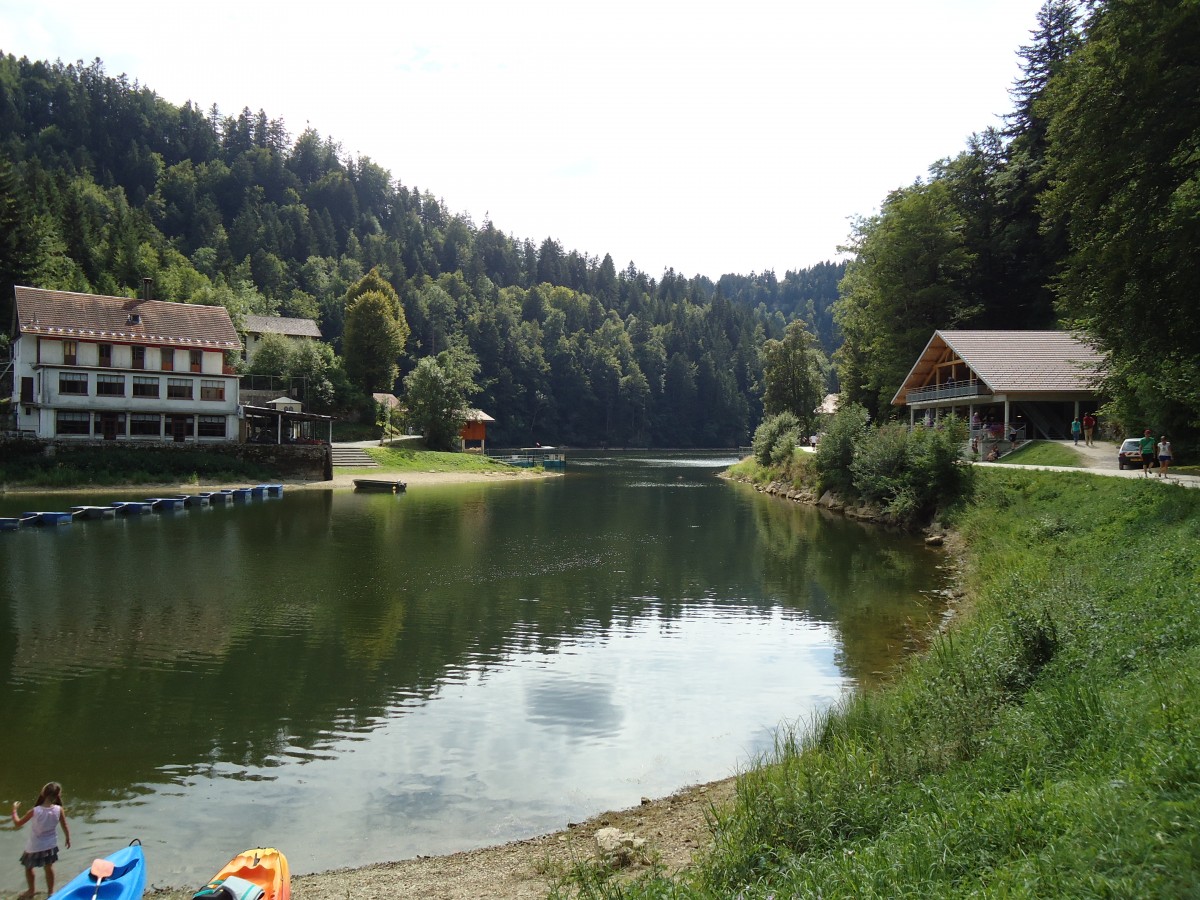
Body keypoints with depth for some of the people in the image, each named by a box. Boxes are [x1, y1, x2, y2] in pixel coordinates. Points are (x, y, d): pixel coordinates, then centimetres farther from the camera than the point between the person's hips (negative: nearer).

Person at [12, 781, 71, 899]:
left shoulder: (35, 811, -25)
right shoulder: (59, 810, -19)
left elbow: (18, 823, -11)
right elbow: (65, 827, -7)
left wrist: (14, 810, 5)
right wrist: (68, 839, 12)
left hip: (34, 847, -2)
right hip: (50, 845, 2)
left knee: (28, 867, 25)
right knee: (49, 867, 23)